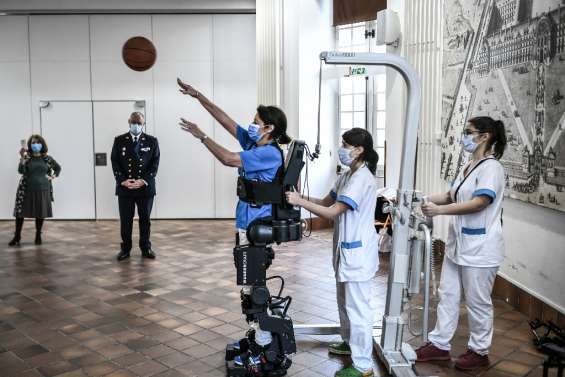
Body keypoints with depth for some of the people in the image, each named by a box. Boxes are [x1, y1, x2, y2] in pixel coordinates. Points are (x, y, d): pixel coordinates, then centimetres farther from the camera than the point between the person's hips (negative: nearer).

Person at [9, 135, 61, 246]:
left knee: (41, 213, 7)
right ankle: (17, 237, 7)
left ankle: (38, 236, 22)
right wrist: (22, 158, -23)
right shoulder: (27, 157, -1)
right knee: (20, 212, -1)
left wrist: (53, 176, 5)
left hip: (43, 190, 1)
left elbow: (58, 168, 19)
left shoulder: (47, 158, 4)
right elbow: (21, 171, -15)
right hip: (27, 189, -1)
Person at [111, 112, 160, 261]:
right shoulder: (119, 141, 6)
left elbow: (155, 164, -1)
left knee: (145, 219, 8)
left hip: (145, 187, 0)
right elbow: (115, 163, 2)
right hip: (124, 187, 0)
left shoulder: (152, 141, 4)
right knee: (125, 220, 4)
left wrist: (143, 181, -13)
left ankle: (146, 248, 19)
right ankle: (125, 248, 16)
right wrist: (123, 181, -12)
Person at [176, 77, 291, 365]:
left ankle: (264, 347, 8)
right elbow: (225, 119, 11)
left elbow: (229, 160, -26)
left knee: (253, 286, -3)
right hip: (247, 225, 10)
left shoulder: (270, 153, -18)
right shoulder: (252, 142, 8)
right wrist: (197, 95, 10)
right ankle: (258, 335, 31)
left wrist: (201, 136, -16)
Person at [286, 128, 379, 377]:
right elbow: (326, 202, 11)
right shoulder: (347, 176, 10)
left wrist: (300, 202, -21)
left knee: (357, 307, -3)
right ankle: (350, 343, 41)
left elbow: (332, 212, -24)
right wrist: (300, 198, -3)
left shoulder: (362, 178, -21)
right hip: (346, 249, 10)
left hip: (358, 252, -10)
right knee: (345, 301, 23)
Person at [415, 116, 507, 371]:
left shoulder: (491, 167, -16)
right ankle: (439, 344, 25)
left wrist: (439, 210, -32)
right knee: (448, 295, 14)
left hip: (479, 248, -9)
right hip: (458, 243, 9)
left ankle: (479, 351, 22)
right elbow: (452, 196, 18)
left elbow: (480, 202, -26)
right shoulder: (469, 166, 13)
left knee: (477, 302, 5)